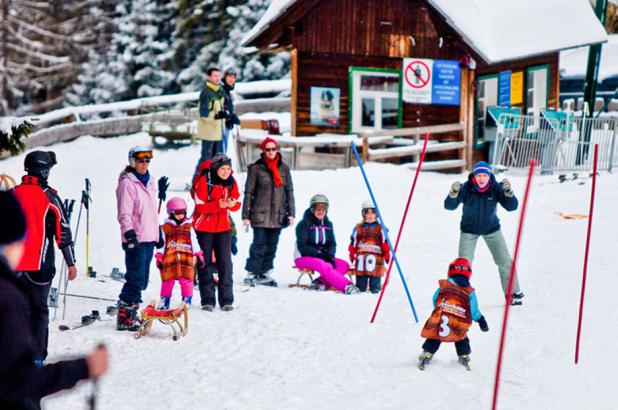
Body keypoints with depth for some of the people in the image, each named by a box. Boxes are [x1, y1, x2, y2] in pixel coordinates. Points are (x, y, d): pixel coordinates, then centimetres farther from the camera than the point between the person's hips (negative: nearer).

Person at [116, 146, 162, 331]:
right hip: (135, 240, -8)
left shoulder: (149, 181, 18)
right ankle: (124, 317, -7)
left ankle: (130, 313, 18)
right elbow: (124, 214, -15)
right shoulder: (127, 183, -8)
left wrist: (157, 233, 28)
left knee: (141, 280, 10)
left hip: (149, 239, 8)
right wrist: (129, 234, -24)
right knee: (136, 279, -11)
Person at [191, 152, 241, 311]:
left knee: (225, 263, -2)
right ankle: (208, 301, 6)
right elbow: (200, 206, -18)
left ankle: (226, 300, 1)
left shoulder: (231, 182, -1)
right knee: (205, 263, 2)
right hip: (204, 228, -3)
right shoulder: (204, 181, -14)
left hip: (223, 227, 3)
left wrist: (232, 204, -22)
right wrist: (218, 205, -33)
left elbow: (237, 204, 2)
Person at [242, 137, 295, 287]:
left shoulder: (284, 168, 9)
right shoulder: (256, 168, -3)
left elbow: (289, 191, 13)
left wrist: (291, 213, 8)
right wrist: (246, 215, -4)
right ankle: (251, 273, 0)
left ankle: (264, 274, 17)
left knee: (272, 246, 8)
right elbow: (249, 192, -1)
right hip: (260, 215, -4)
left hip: (278, 215, 4)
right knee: (259, 244, -8)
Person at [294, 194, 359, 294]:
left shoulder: (328, 224, 12)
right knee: (324, 266, -36)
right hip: (303, 258, -7)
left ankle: (320, 283, -32)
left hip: (322, 257, 7)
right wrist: (319, 255, -21)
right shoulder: (304, 224, -7)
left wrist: (330, 256, -12)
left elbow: (332, 244, 10)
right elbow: (302, 247, -13)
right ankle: (347, 286, -50)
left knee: (344, 265, -17)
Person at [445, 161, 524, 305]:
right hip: (469, 230, -2)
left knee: (505, 261, 2)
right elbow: (449, 206, -25)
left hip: (491, 228, 2)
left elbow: (512, 206, -23)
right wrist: (453, 193, -45)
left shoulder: (495, 188, -20)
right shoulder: (466, 188, -24)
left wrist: (508, 192, -41)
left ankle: (513, 293, 17)